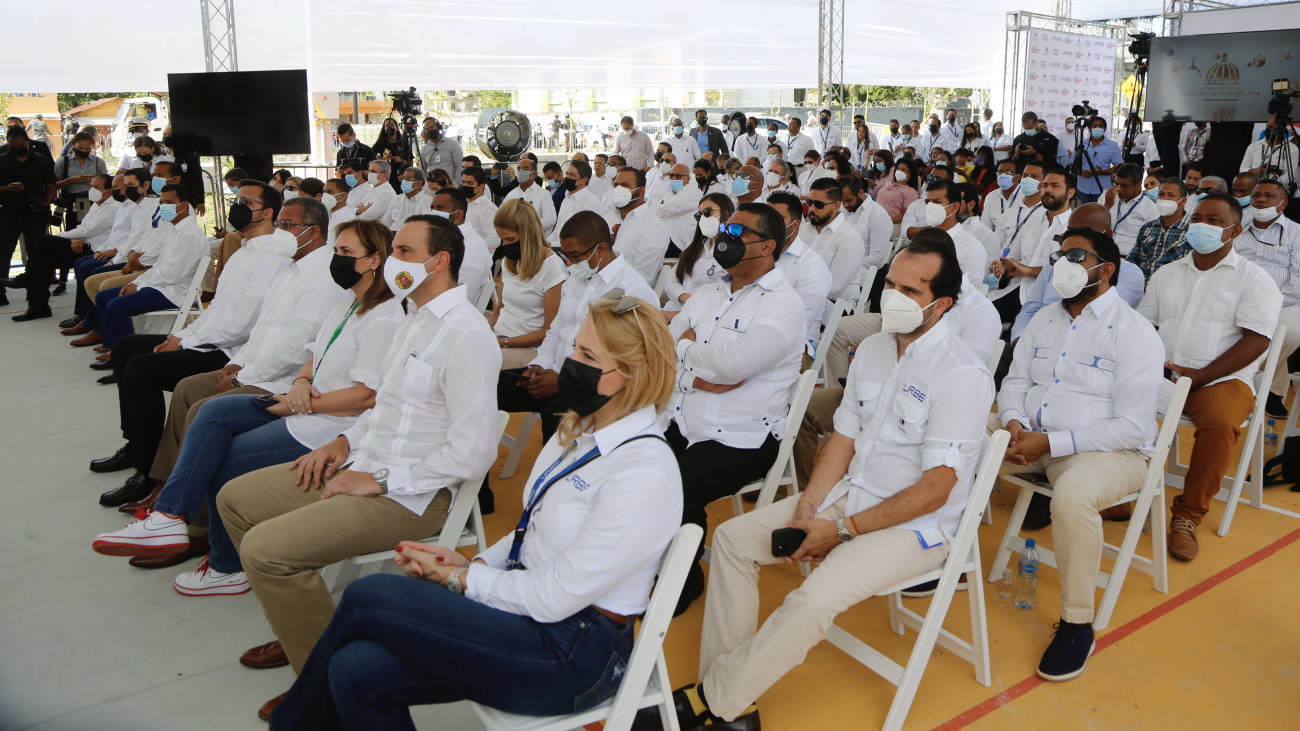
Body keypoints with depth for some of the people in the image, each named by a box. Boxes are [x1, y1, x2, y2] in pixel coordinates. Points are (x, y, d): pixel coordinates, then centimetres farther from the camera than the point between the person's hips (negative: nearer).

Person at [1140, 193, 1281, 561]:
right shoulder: (1166, 274, 19)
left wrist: (1200, 375, -17)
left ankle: (1188, 515, -20)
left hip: (1220, 379, -4)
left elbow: (1255, 341, -7)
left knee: (1220, 422, -36)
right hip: (1160, 375, 4)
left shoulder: (1254, 279, 4)